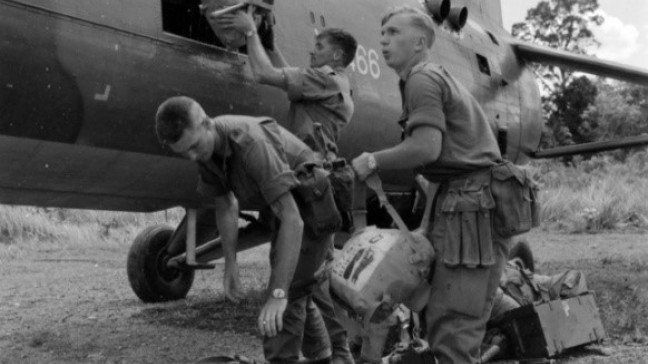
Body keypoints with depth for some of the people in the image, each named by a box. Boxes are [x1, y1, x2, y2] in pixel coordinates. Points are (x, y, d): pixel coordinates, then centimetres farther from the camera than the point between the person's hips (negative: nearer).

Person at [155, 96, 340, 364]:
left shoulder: (251, 144, -39)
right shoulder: (203, 146, -13)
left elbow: (293, 221, -43)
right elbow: (224, 206, 2)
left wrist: (277, 294, -47)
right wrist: (230, 263, -1)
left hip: (311, 204, -9)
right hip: (285, 201, 9)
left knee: (288, 291, -17)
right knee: (294, 288, 21)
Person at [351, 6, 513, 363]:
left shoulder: (422, 78, -7)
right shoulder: (440, 77, 23)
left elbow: (427, 146, -22)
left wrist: (372, 160, -8)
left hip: (470, 205, -10)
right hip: (468, 202, 10)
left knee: (453, 328, -9)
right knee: (442, 319, 14)